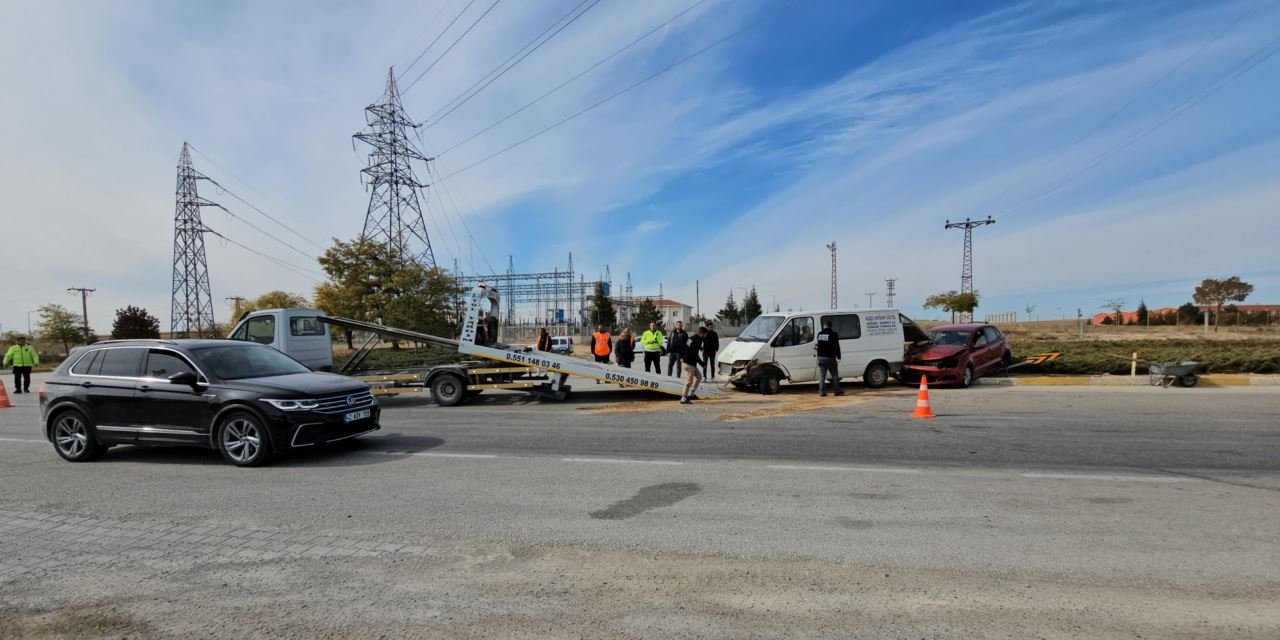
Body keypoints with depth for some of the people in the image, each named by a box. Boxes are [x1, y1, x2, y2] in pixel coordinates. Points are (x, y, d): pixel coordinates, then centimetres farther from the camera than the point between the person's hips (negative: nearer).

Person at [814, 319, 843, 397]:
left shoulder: (819, 334, 4)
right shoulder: (833, 334, -8)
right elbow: (836, 347, -11)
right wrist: (838, 357, -5)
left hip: (821, 357, 3)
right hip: (830, 358, -3)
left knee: (821, 376, 5)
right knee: (835, 375, 8)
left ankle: (822, 392, 2)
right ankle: (837, 391, 10)